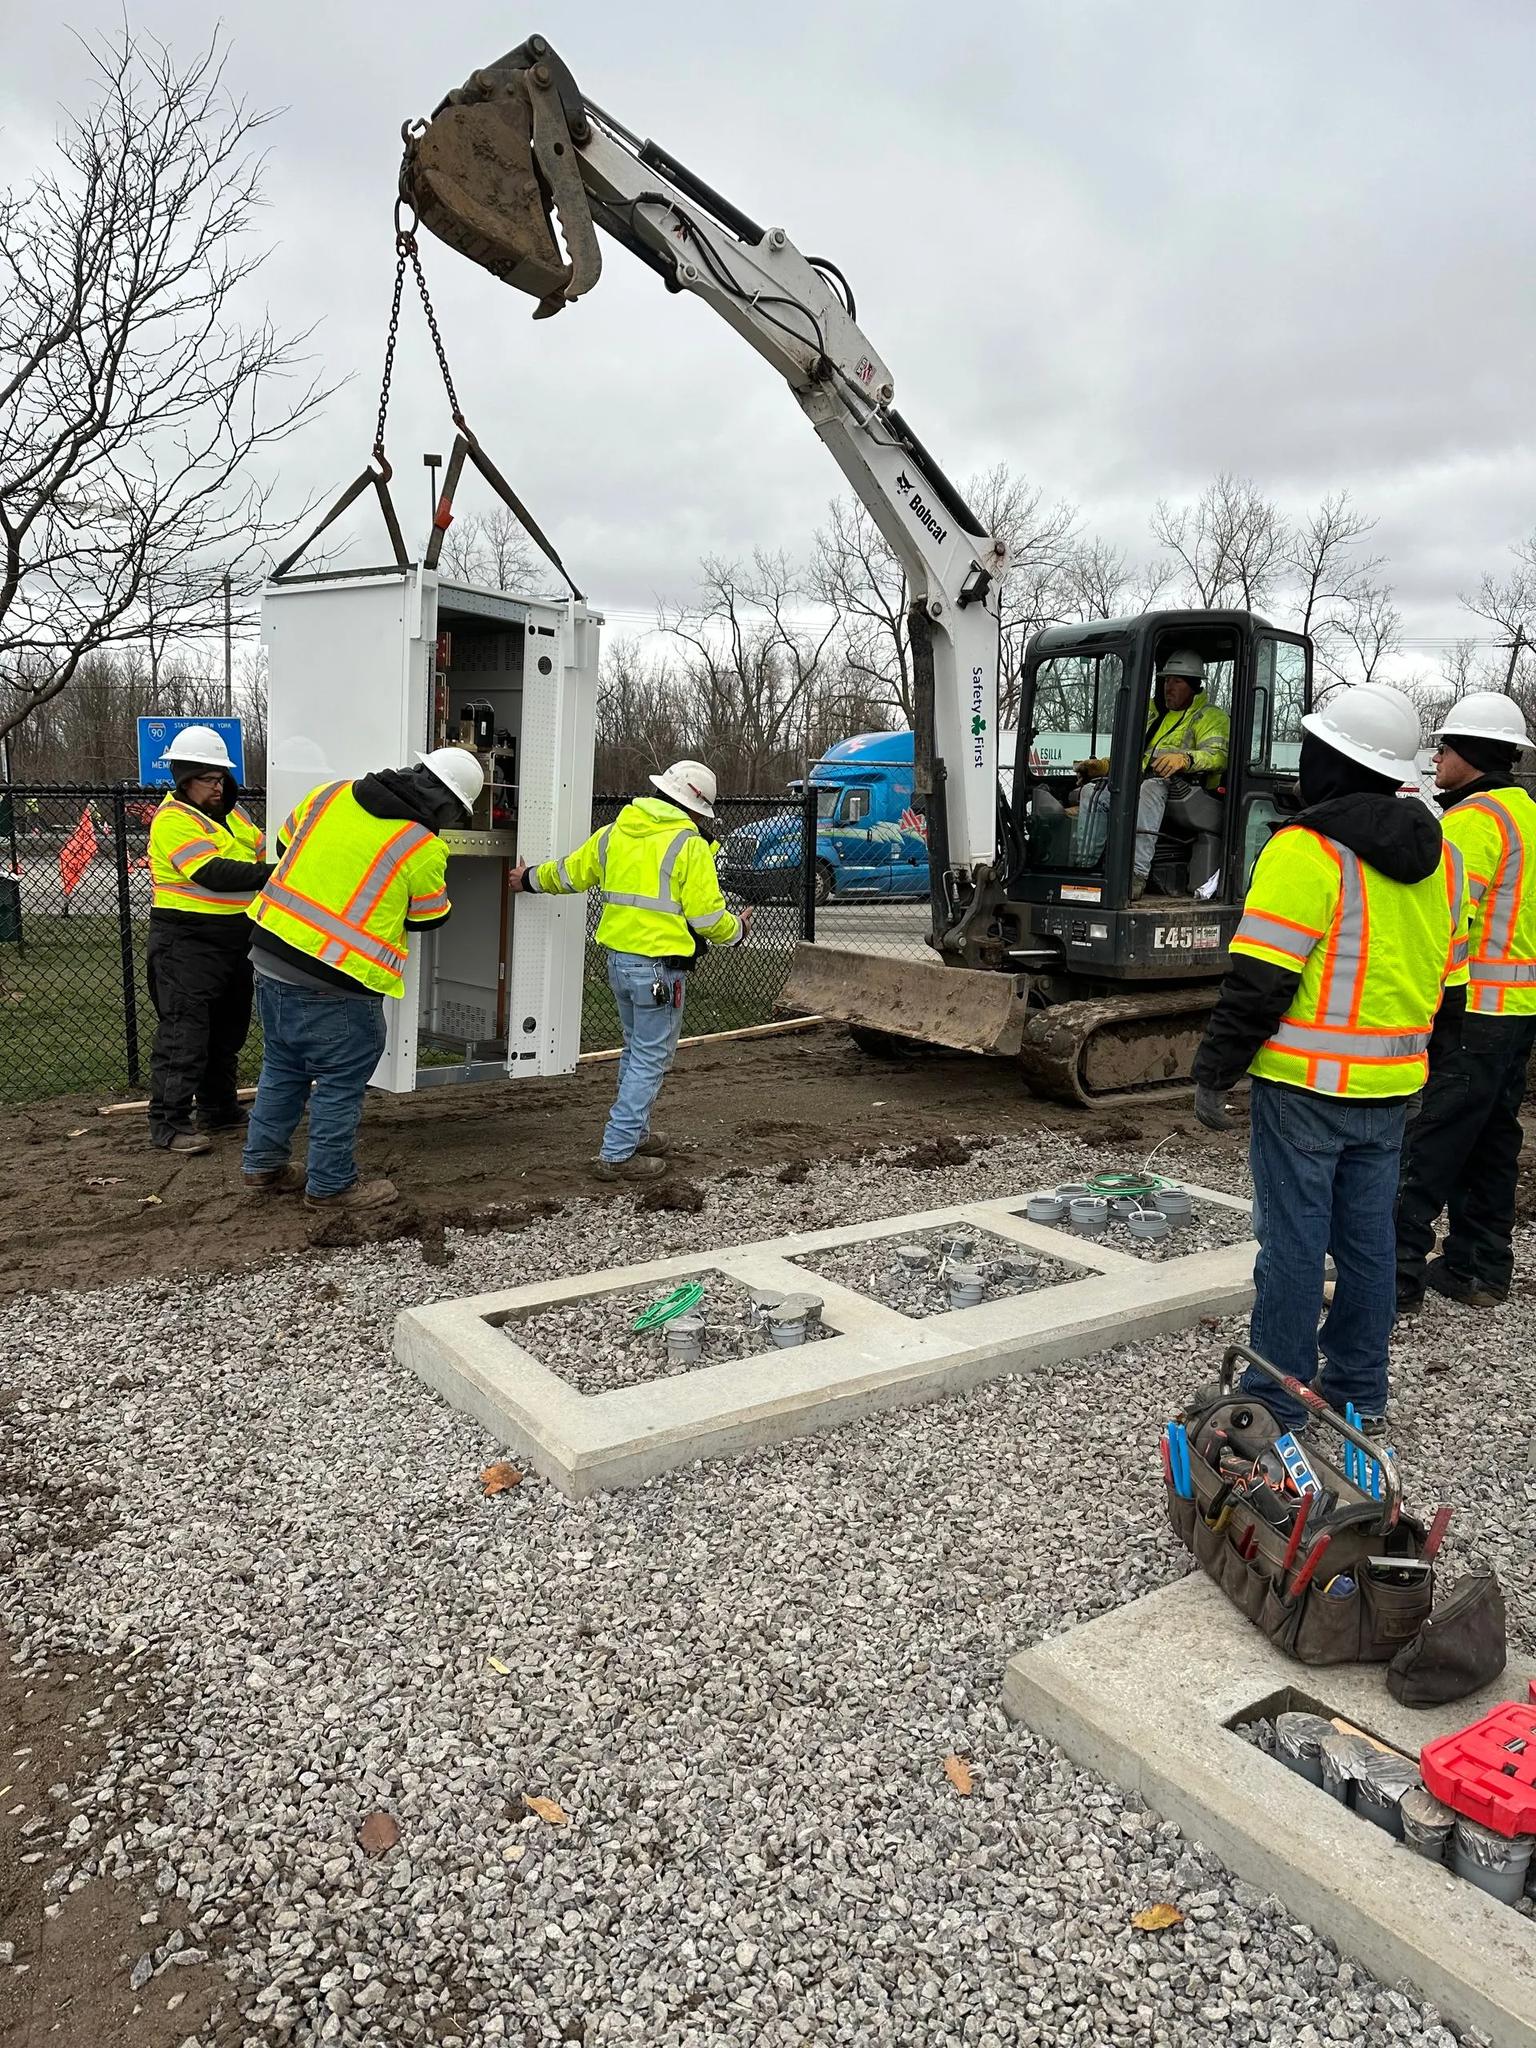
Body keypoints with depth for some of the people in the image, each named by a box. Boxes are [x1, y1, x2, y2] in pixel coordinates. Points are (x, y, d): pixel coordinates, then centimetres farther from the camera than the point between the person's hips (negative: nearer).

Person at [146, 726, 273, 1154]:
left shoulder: (230, 813, 14)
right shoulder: (174, 821, -14)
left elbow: (261, 850, 17)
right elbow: (214, 874, -26)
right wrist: (272, 874, -31)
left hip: (235, 939, 9)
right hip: (187, 943, -9)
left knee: (227, 1029, 17)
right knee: (184, 1032, -8)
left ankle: (218, 1109, 30)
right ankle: (168, 1122, -3)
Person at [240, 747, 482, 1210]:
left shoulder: (332, 793, 2)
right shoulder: (424, 849, -14)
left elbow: (286, 845, 17)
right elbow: (428, 919, 2)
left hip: (270, 955, 7)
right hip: (334, 986, -7)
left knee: (283, 1069, 22)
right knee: (341, 1084, 9)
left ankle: (263, 1166, 34)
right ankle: (331, 1185, 20)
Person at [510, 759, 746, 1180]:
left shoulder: (614, 833, 9)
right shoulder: (689, 846, -11)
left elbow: (569, 873, 22)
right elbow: (708, 917, -12)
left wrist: (531, 879, 42)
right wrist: (737, 928, 9)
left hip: (618, 959, 8)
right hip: (659, 966, -8)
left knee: (636, 1050, 23)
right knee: (650, 1060, 0)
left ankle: (634, 1134, 35)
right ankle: (617, 1154, 0)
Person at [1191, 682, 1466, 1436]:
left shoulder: (1306, 851, -15)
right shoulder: (1440, 858, 10)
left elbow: (1258, 980, -19)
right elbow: (1441, 975, 17)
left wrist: (1212, 1071, -12)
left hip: (1304, 1087, -7)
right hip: (1390, 1089, 7)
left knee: (1292, 1239, 2)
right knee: (1367, 1237, 16)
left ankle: (1278, 1399, 11)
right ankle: (1359, 1389, 27)